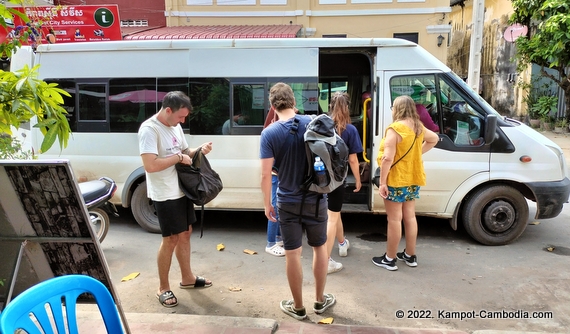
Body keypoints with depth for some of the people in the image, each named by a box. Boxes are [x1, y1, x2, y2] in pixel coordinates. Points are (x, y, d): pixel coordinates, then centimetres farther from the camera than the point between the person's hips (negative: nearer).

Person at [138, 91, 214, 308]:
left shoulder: (175, 127, 8)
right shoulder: (149, 130, -19)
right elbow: (150, 165, -28)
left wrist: (199, 150, -3)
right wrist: (178, 157, -21)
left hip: (182, 190, 9)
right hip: (165, 195, -9)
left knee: (185, 233, 17)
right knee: (171, 239, 0)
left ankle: (187, 278, 34)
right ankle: (163, 288, 18)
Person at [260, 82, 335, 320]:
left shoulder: (269, 133, -11)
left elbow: (266, 174, -13)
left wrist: (267, 204, -2)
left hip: (288, 202, -2)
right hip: (316, 198, 2)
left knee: (293, 254, 10)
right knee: (319, 248, 19)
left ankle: (298, 307, 24)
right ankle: (320, 301, 32)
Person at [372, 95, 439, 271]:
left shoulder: (394, 128, -19)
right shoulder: (418, 127, 7)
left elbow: (388, 158, -24)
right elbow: (434, 139, 26)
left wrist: (382, 182, -19)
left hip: (396, 180, -8)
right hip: (413, 179, 8)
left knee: (394, 219, 0)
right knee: (410, 217, 15)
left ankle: (390, 259, 10)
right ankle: (410, 255, 26)